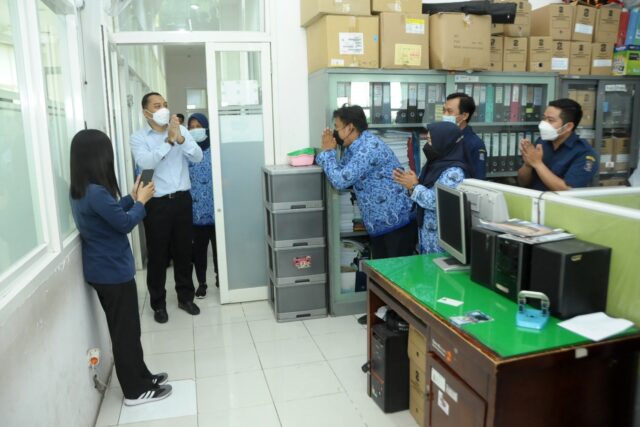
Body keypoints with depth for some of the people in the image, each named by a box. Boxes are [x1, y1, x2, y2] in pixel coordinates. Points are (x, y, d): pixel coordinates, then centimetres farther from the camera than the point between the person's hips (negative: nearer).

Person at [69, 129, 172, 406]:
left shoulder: (80, 190, 6)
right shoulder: (96, 192, -25)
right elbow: (125, 223, -21)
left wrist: (132, 198, 10)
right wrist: (141, 201, -6)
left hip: (102, 270, 10)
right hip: (113, 272, -10)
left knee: (122, 329, 19)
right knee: (126, 331, 3)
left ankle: (141, 377, 33)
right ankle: (136, 390, 17)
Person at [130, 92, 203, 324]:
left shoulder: (181, 130, 5)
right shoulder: (138, 137, -3)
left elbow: (198, 157, -6)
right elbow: (146, 162, -20)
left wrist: (180, 139, -21)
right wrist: (168, 141, -24)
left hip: (182, 198, 3)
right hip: (157, 203, -3)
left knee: (183, 251, 13)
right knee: (158, 254, 6)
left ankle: (185, 297, 29)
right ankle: (158, 303, 22)